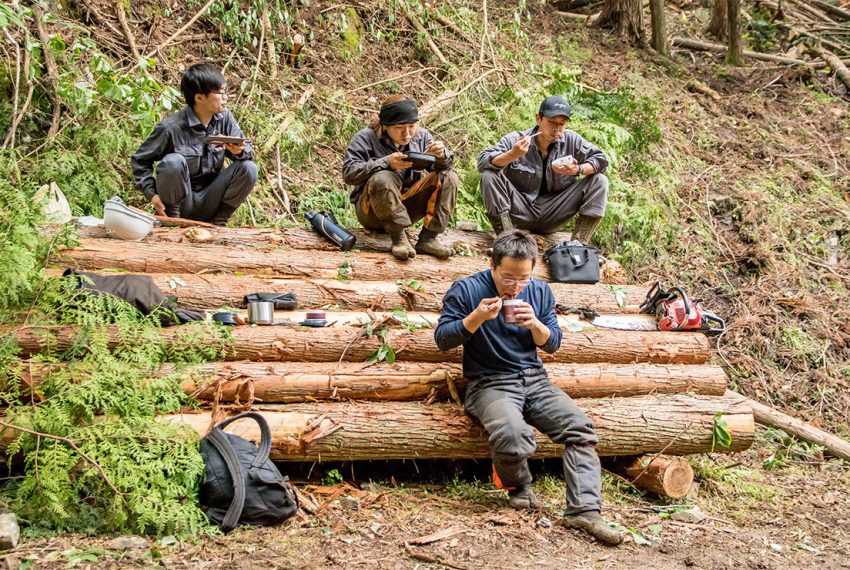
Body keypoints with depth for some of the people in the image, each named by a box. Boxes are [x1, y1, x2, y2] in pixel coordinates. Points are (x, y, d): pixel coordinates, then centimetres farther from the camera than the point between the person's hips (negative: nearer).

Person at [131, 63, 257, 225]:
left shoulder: (224, 118, -4)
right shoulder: (171, 128, -16)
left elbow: (248, 150, -1)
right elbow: (139, 160, -6)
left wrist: (239, 151, -25)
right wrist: (151, 194, -18)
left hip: (208, 204, 4)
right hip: (178, 204, -3)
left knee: (248, 168, -17)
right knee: (173, 161, -31)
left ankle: (218, 222, -3)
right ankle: (171, 219, -10)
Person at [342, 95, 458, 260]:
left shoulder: (421, 136, 2)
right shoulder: (366, 138, -10)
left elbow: (443, 166, 0)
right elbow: (348, 173, -21)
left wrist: (441, 156, -25)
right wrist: (386, 162, -32)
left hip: (406, 207, 5)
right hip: (371, 210, -5)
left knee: (449, 177, -10)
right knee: (382, 178, -36)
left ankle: (428, 239, -17)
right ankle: (398, 238, -26)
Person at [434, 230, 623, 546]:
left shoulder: (540, 291, 10)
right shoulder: (465, 290, -3)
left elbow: (552, 343, 12)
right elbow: (442, 339, -4)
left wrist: (535, 324, -11)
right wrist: (477, 317, -19)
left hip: (534, 379, 5)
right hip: (490, 383, -5)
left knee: (581, 428, -18)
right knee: (514, 437, -34)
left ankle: (584, 510, -18)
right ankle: (518, 486, 0)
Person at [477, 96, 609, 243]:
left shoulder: (571, 140, -1)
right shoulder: (515, 140, -9)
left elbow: (601, 159, -1)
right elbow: (483, 162, -18)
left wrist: (578, 170, -21)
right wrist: (512, 155, -37)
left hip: (552, 217, 2)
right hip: (521, 212, -2)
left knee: (599, 181, -11)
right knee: (489, 176, -25)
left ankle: (578, 243, -18)